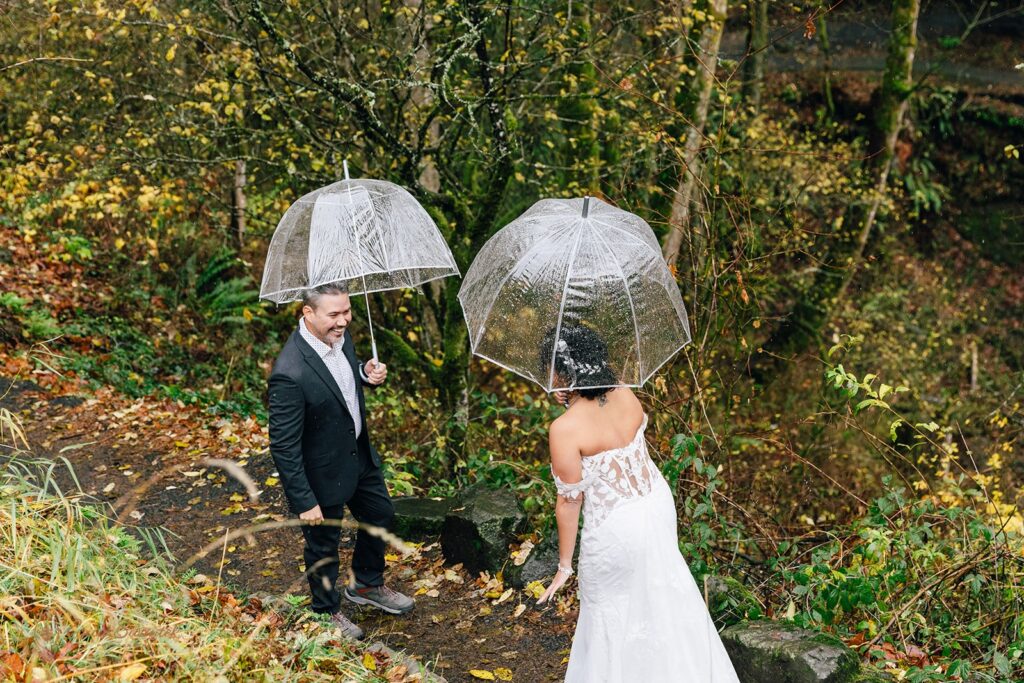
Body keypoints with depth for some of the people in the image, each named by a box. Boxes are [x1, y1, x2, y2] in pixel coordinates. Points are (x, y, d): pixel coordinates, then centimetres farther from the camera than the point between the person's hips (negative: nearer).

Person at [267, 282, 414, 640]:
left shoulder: (339, 335, -12)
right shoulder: (291, 374, -36)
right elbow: (283, 446, -28)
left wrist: (366, 374, -12)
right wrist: (304, 501, -22)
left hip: (360, 453, 8)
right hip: (323, 472, -8)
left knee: (379, 514, 26)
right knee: (324, 544, 16)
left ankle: (368, 585, 52)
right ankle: (327, 611, 43)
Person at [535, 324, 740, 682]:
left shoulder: (564, 430, -27)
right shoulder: (626, 395, -11)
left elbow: (569, 502, -18)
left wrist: (565, 565, -7)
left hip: (615, 530, -7)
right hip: (658, 504, 7)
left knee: (609, 607, 18)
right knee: (661, 585, 29)